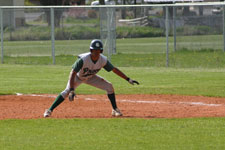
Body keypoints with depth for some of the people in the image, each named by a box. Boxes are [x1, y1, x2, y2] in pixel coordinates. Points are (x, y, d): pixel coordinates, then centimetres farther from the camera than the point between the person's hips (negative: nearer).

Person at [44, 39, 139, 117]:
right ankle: (49, 110, -20)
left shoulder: (103, 60, -24)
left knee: (109, 86, -11)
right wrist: (72, 90, -48)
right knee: (67, 91, -26)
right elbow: (73, 73, -40)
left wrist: (128, 79, -14)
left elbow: (114, 70, -12)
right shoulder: (83, 59, -38)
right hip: (78, 77, -4)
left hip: (90, 77, 4)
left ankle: (115, 110, 3)